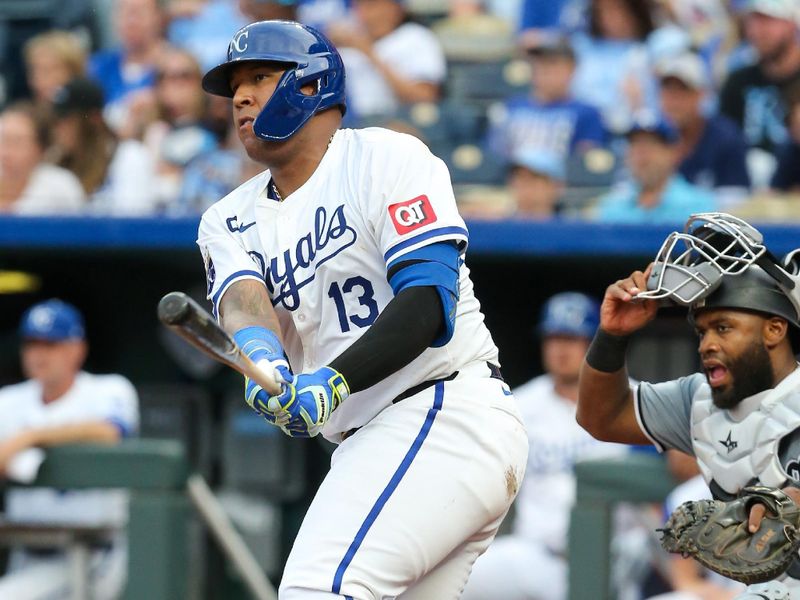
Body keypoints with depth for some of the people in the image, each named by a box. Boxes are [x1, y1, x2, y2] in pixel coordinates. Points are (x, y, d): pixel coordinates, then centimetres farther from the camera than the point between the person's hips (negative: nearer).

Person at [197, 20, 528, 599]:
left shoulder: (386, 157, -2)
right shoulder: (230, 221, 17)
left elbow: (430, 300, -14)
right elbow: (242, 299, -5)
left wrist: (334, 381, -28)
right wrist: (262, 357, -30)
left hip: (448, 414, -8)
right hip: (366, 444, 8)